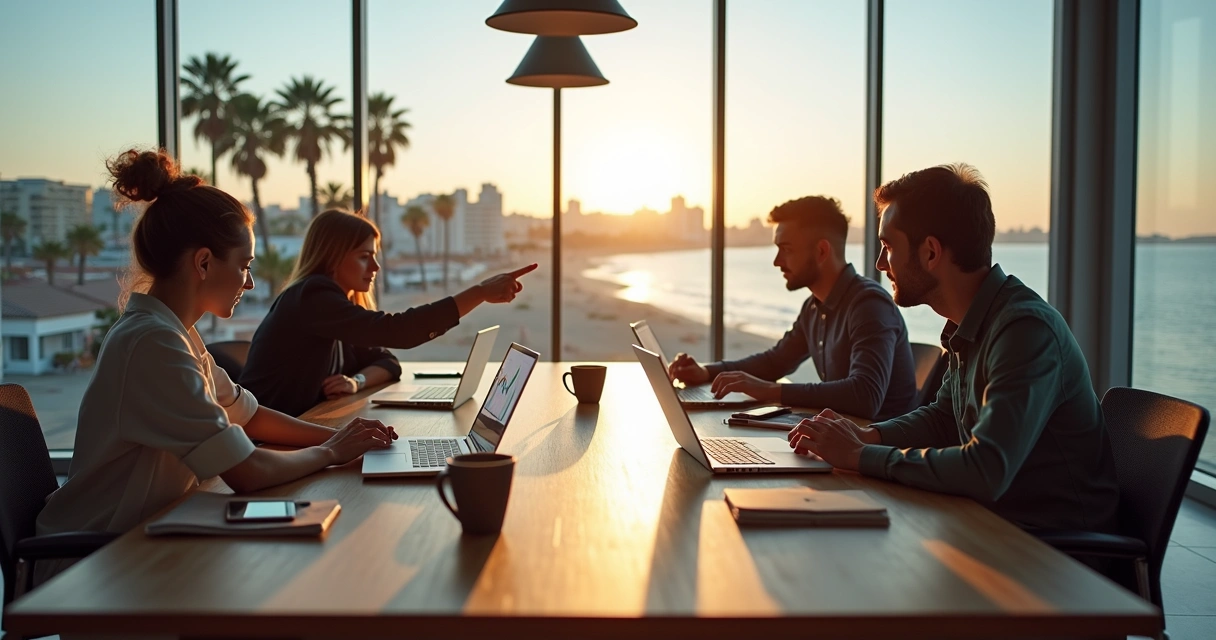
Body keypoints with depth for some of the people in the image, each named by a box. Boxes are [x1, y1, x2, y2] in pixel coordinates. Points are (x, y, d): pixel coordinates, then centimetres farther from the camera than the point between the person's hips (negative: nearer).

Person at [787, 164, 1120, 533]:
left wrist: (861, 456, -22)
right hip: (999, 523, 8)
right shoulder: (968, 325, 5)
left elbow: (986, 472, -32)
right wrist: (866, 436, 1)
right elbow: (943, 418, 20)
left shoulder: (1026, 329, -23)